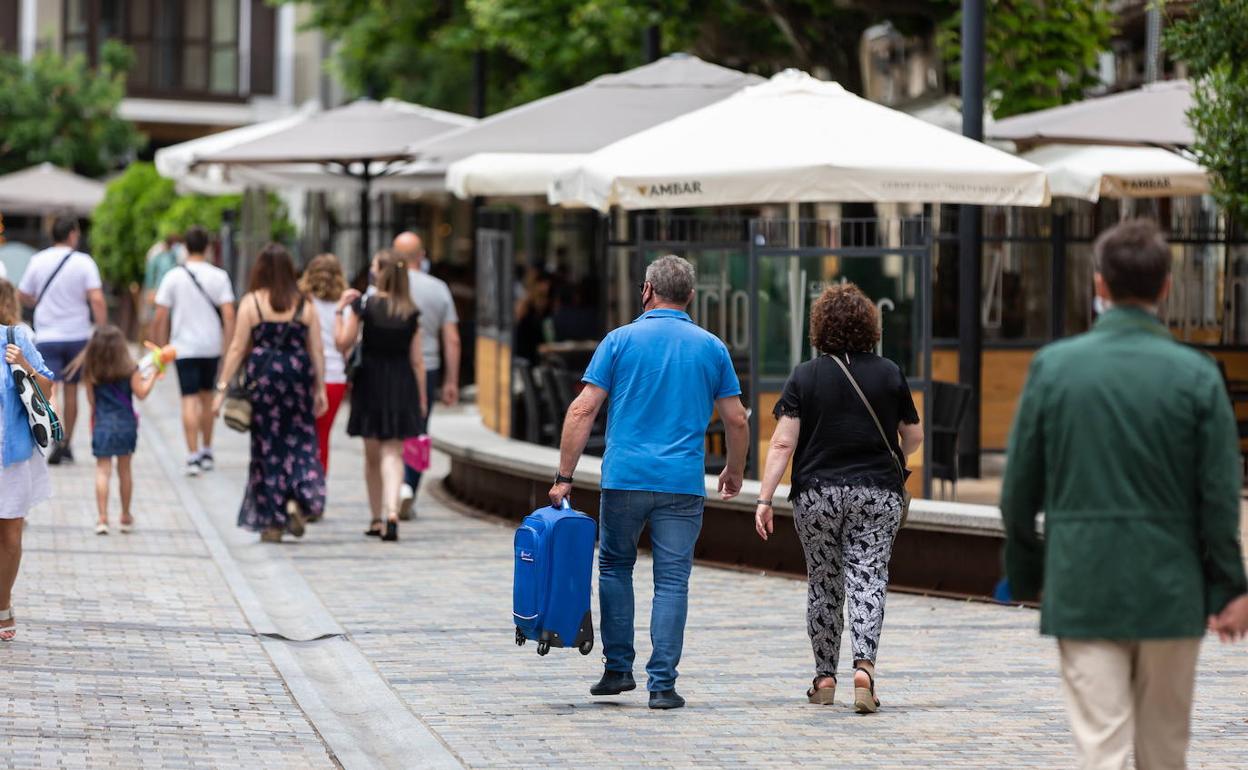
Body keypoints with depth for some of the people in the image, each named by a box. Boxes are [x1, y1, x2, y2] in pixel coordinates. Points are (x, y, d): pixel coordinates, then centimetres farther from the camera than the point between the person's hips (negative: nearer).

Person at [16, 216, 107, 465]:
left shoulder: (38, 261, -2)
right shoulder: (84, 262, -6)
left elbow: (23, 297, 7)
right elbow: (97, 300, -14)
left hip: (47, 337, -1)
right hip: (77, 335, 1)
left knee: (48, 391, -8)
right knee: (71, 390, 15)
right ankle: (68, 444, 25)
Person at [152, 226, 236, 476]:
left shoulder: (173, 277, -3)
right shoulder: (219, 276, -2)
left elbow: (160, 319, -4)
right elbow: (228, 315, -8)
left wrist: (163, 348, 7)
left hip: (184, 347, -2)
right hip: (211, 346, 2)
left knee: (190, 400, -5)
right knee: (206, 397, 18)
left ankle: (193, 456, -15)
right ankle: (206, 452, 29)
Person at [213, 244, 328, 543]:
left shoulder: (251, 303, -3)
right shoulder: (305, 305, 3)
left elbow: (237, 348, -4)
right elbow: (317, 351, 3)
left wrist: (222, 387, 0)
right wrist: (320, 389, 10)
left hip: (263, 377, -1)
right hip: (298, 375, 1)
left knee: (267, 446, 6)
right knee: (300, 442, 8)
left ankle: (272, 522, 8)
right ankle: (299, 500, -15)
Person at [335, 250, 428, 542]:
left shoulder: (364, 305, -8)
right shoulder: (411, 312, 0)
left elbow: (343, 343, -5)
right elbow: (417, 359, 1)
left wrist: (341, 310, 3)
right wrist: (421, 397, 7)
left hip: (370, 383, -1)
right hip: (402, 385, 1)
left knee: (372, 454, 12)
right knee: (393, 452, -1)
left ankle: (376, 518, 19)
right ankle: (392, 511, -23)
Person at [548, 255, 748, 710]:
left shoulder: (621, 340, 1)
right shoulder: (711, 348, 6)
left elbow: (583, 410, -4)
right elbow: (737, 421, 9)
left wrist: (564, 477, -1)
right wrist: (734, 472, 26)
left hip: (625, 478, -1)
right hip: (683, 484, 1)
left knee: (615, 567, 18)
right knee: (672, 581, 2)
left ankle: (618, 668, 17)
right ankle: (662, 684, -3)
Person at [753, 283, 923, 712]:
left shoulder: (805, 377, -2)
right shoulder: (889, 374, 2)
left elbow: (783, 444, -8)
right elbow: (913, 436, 11)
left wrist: (765, 499, -8)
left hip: (817, 494, 0)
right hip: (877, 493, 0)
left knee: (823, 585, 12)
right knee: (868, 580, -2)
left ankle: (825, 678, 19)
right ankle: (864, 665, -22)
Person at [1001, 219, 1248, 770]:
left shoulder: (1054, 366, -3)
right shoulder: (1196, 375, -6)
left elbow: (1019, 490, 2)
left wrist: (1025, 573, 15)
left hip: (1082, 590, 0)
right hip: (1170, 592, 0)